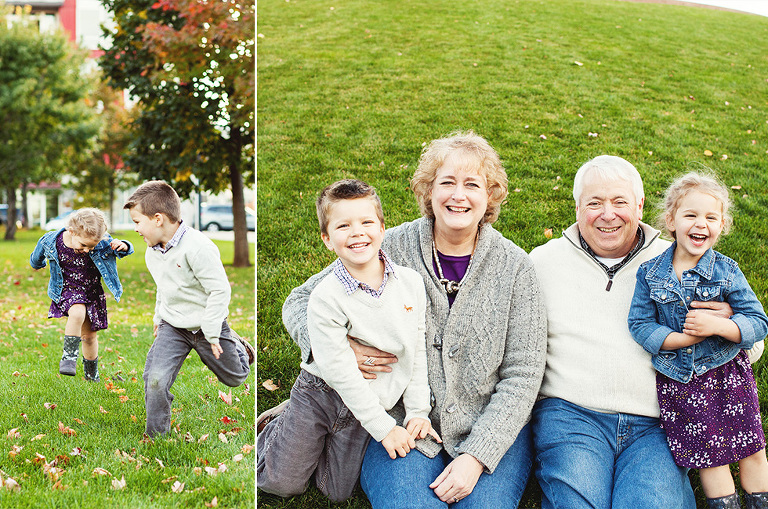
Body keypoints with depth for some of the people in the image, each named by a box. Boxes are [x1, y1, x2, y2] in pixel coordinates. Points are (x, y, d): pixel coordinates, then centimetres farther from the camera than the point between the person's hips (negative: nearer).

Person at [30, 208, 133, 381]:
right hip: (68, 289, -2)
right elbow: (37, 258, 3)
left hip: (92, 292, 2)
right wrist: (37, 264, 24)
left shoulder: (102, 242, -21)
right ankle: (69, 357, -19)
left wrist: (123, 246, -29)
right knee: (77, 314, -34)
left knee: (89, 336, 12)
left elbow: (124, 250, -6)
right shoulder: (51, 242, -21)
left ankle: (92, 377, 33)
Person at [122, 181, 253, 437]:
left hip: (206, 325, -5)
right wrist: (158, 316, 27)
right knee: (155, 380, -17)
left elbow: (220, 290, -25)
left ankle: (235, 346, 49)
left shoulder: (197, 247, -27)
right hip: (172, 327, 5)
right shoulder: (152, 253, 0)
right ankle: (156, 435, 1)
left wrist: (211, 334, -21)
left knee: (234, 377, 17)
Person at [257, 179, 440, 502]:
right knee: (283, 484, 6)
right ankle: (279, 429, 34)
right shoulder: (326, 298, -23)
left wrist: (418, 411, -3)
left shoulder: (411, 282, -9)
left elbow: (419, 350, 0)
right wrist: (384, 427, -20)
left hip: (363, 409, 4)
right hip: (321, 396, -3)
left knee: (338, 492, 12)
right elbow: (341, 371, -22)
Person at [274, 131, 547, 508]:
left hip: (493, 431, 1)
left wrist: (476, 457, -14)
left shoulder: (514, 266, -1)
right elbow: (299, 302, 6)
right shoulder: (391, 249, -2)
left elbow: (522, 375, -3)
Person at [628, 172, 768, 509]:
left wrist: (717, 326, -25)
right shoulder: (650, 273, -4)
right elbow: (640, 325, -8)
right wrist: (685, 338, -20)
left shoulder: (726, 271, -6)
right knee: (706, 454, 8)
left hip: (728, 373, 0)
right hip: (678, 380, 0)